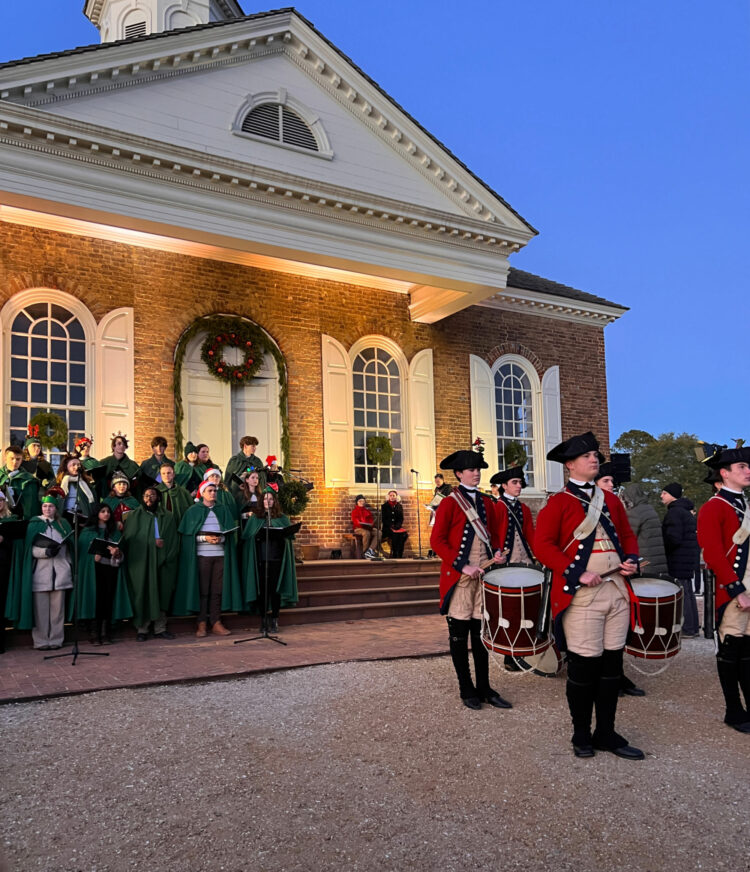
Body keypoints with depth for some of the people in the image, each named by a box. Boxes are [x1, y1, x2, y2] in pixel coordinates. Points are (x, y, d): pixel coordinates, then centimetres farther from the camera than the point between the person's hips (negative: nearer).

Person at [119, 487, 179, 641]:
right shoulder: (134, 516, 9)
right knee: (142, 595, -5)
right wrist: (153, 542, -9)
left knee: (161, 595, 1)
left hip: (161, 562, 2)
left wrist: (166, 558, -6)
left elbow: (173, 541, 10)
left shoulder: (167, 517, 15)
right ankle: (141, 629, 0)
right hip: (140, 561, -2)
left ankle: (160, 629, 6)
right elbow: (128, 539, -2)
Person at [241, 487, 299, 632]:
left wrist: (278, 533, -15)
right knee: (261, 589, 1)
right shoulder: (255, 517, 11)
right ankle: (263, 620, 10)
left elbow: (289, 534, 4)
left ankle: (274, 620, 6)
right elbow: (247, 536, 3)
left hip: (276, 558, 0)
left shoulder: (281, 518, 12)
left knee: (274, 588, -1)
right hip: (260, 559, 0)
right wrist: (261, 534, -14)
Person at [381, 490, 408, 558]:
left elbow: (401, 518, 11)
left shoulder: (399, 506, 17)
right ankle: (394, 555, -31)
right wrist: (390, 526, -12)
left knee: (403, 534, -30)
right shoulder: (384, 506, 11)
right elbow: (383, 519, 4)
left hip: (397, 527, 2)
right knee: (395, 534, -33)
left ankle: (399, 555, -29)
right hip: (387, 527, -2)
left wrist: (397, 526, -9)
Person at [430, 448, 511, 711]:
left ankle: (484, 688, 19)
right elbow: (437, 541, -10)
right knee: (459, 635, 4)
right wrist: (462, 566, -17)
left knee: (481, 633, 10)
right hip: (458, 578, -5)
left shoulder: (486, 502, 12)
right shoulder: (449, 503, -6)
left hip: (483, 575, 5)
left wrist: (496, 552, -1)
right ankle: (467, 690, 15)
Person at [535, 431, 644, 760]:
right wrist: (576, 574, -18)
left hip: (617, 591, 6)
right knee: (584, 666, 1)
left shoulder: (611, 500, 15)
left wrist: (632, 559, 2)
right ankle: (582, 736, 18)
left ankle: (606, 733, 24)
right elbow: (543, 545, -10)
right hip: (581, 596, -6)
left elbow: (628, 535, 22)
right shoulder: (559, 502, -4)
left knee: (612, 663, 10)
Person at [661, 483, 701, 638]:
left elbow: (673, 539, -22)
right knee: (688, 592, 15)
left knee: (681, 593, -6)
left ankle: (687, 630, -4)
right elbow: (693, 536, 23)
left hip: (679, 560, -10)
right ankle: (694, 627, 20)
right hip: (690, 559, 10)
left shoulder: (674, 512, -15)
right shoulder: (687, 512, 18)